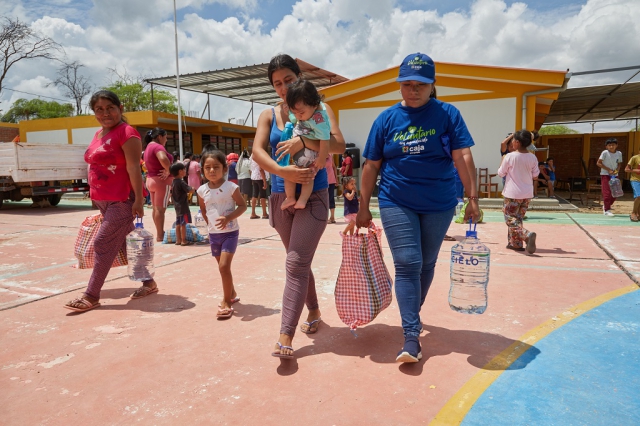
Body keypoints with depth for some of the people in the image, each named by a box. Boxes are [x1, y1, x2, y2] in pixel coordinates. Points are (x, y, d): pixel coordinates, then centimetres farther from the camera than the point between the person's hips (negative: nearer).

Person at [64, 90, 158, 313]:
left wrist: (138, 200, -22)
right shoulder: (98, 134, 15)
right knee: (127, 243, 13)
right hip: (103, 200, 9)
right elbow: (95, 165, 21)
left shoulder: (126, 132, -12)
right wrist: (94, 195, 21)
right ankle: (148, 282, 25)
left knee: (103, 244, -6)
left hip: (122, 200, -9)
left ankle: (91, 296, 5)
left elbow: (134, 168, -18)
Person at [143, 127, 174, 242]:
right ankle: (160, 236, -5)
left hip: (151, 180, 10)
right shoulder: (158, 146, -15)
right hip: (161, 181, -10)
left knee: (156, 208, 13)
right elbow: (163, 158, -36)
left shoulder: (149, 147, 17)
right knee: (160, 209, -7)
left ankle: (159, 233, 21)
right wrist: (168, 171, -22)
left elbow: (146, 164, 26)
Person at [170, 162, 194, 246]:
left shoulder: (174, 182, 10)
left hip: (177, 206, 9)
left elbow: (171, 194, 19)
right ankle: (184, 241, 0)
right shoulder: (181, 182, -18)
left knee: (178, 223, 12)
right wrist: (192, 188, -1)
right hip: (183, 206, -9)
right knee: (183, 224, -4)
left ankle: (178, 240, 17)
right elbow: (191, 190, -24)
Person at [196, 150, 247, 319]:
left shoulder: (230, 187, -13)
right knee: (223, 267, 16)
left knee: (224, 266, -13)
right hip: (213, 234, 5)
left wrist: (228, 218, -24)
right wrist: (209, 223, 7)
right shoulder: (202, 190, 0)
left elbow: (243, 205, -11)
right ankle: (232, 294, 37)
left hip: (230, 232, -5)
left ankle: (226, 302, 2)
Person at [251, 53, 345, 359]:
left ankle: (285, 337, -11)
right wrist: (283, 172, -25)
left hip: (313, 197, -4)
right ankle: (314, 311, 34)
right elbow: (257, 151, -7)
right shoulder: (269, 115, 8)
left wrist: (303, 141, -26)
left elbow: (339, 145, -12)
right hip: (281, 197, 4)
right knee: (299, 262, 15)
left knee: (296, 263, -12)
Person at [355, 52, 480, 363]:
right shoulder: (387, 118, 2)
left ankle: (413, 313, 36)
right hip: (396, 203, 0)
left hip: (439, 204, 1)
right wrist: (363, 206, 3)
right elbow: (372, 165, 3)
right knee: (407, 264, -8)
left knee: (426, 264, 13)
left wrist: (473, 198, -14)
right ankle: (411, 336, -3)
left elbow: (463, 157, -7)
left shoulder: (447, 114, 0)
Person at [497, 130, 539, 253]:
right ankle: (515, 243, 22)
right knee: (518, 217, 17)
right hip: (527, 194, 5)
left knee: (511, 219, 1)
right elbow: (535, 176, 8)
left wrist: (502, 162, 14)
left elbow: (501, 173, -2)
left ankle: (527, 235, -24)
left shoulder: (509, 157, -13)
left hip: (512, 193, -5)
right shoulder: (533, 158, -1)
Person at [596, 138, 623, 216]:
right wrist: (608, 170, -15)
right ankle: (607, 210, -3)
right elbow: (598, 163, -11)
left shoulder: (619, 153, 1)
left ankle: (605, 206, 26)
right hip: (605, 174, -5)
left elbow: (619, 163, 12)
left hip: (614, 175, 5)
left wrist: (616, 170, -8)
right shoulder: (605, 152, -11)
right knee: (607, 192, -8)